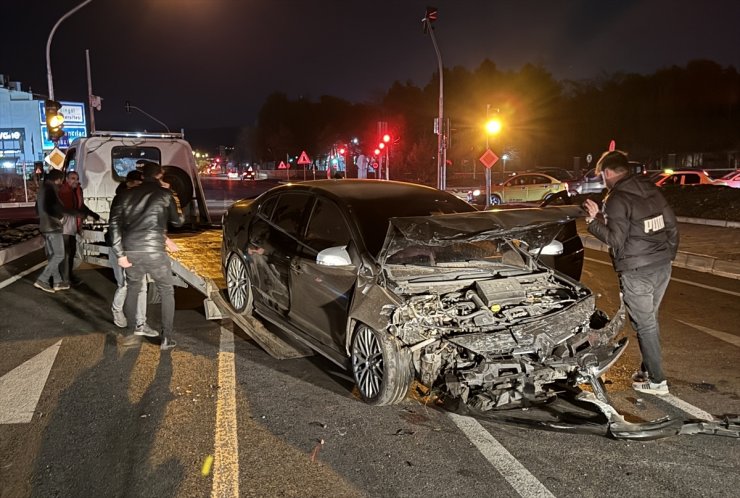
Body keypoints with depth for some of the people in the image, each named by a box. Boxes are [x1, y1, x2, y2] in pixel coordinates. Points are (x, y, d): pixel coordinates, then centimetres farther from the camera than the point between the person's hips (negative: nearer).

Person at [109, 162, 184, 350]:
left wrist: (120, 254, 2)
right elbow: (178, 221, 14)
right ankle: (166, 339, 9)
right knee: (167, 292, 12)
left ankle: (133, 332, 24)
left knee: (132, 290, 23)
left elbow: (115, 224, 3)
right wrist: (177, 207, 34)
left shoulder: (126, 194, 11)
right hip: (153, 250, -3)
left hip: (130, 251, 3)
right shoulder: (165, 194, 3)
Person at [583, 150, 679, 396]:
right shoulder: (652, 190, 9)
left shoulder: (616, 199, -14)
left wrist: (594, 220, -5)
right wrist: (669, 253, 21)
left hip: (636, 271, -8)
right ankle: (649, 368, 30)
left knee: (645, 323, 2)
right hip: (663, 265, 8)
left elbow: (616, 240, -16)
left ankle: (657, 381, 9)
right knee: (650, 319, 19)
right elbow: (672, 224, 12)